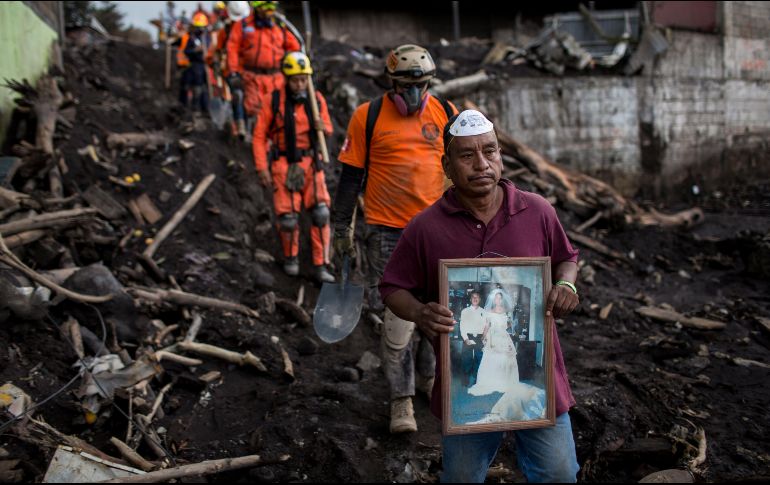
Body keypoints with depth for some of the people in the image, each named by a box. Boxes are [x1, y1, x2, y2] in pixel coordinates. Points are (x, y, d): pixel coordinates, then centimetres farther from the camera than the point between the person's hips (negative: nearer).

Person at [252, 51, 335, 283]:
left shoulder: (317, 100, 1)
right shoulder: (273, 100, -7)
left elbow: (328, 130, 12)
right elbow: (259, 136, -2)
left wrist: (322, 128, -13)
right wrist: (262, 168, -7)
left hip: (311, 163, 2)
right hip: (284, 164, -2)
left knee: (321, 213, -7)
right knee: (288, 216, -1)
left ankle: (320, 266, 2)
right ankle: (291, 257, 27)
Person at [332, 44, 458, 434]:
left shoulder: (446, 113, 5)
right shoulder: (368, 117, -5)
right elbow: (351, 175, 0)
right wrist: (341, 227, 1)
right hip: (389, 232, -4)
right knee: (399, 314, -5)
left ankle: (429, 377, 36)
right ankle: (401, 400, 7)